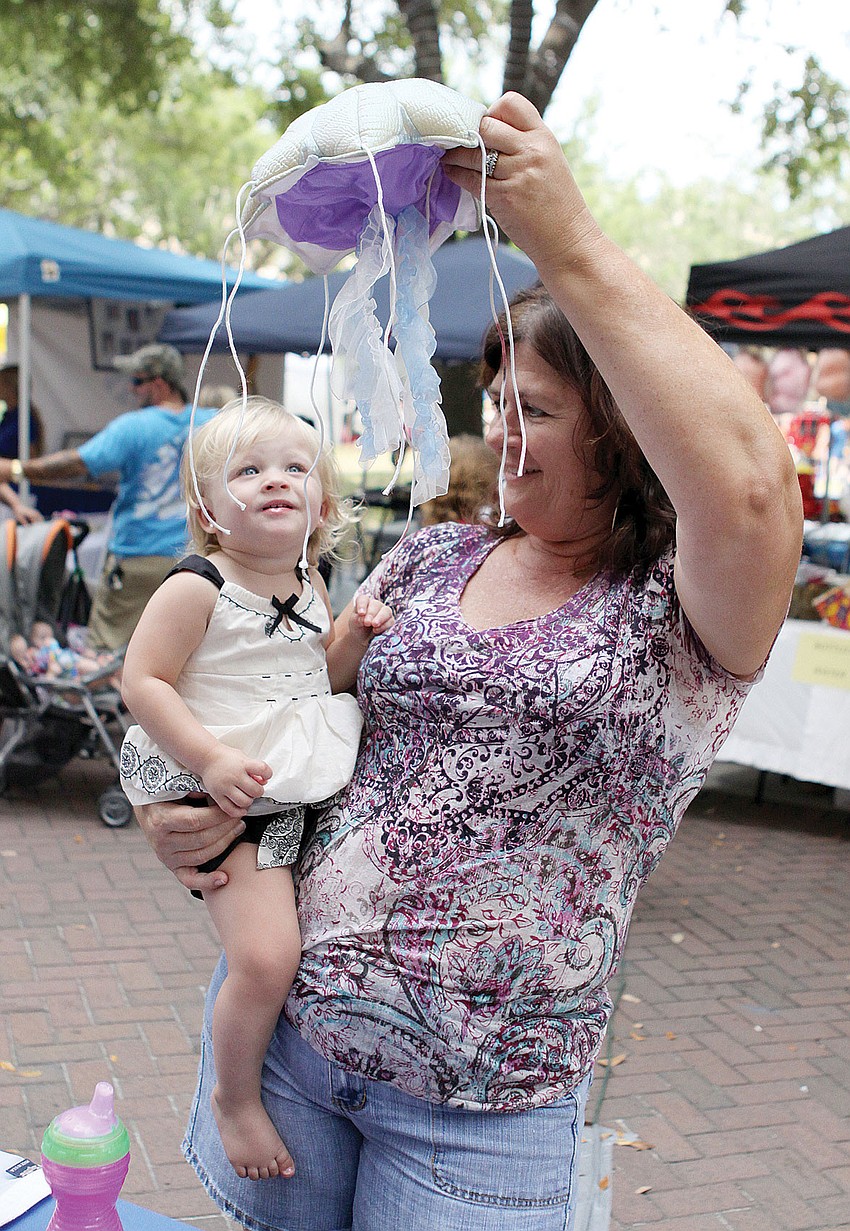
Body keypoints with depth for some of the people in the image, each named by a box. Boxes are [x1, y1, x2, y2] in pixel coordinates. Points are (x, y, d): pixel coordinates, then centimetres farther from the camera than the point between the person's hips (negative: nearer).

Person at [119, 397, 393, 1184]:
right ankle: (236, 1098, 8)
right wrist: (211, 759, -23)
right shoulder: (196, 588, -14)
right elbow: (143, 683, -15)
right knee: (266, 956, -18)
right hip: (225, 798, -7)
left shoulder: (310, 586, 7)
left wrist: (357, 638, -3)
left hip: (304, 789, 8)